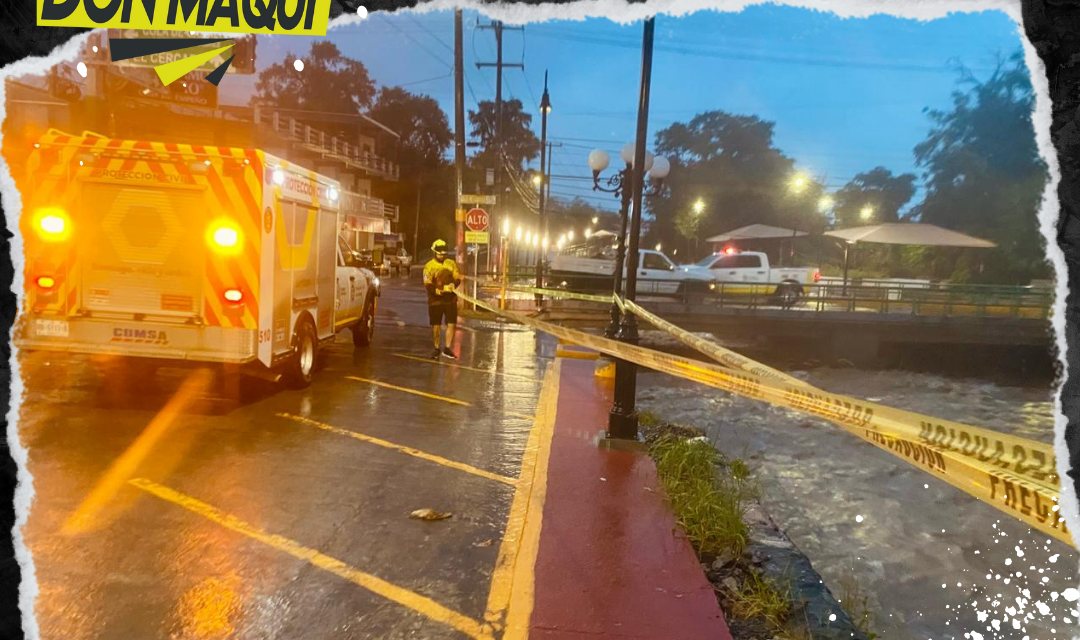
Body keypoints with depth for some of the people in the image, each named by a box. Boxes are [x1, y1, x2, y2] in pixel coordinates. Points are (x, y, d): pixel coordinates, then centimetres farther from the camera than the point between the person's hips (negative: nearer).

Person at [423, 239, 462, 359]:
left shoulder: (451, 263, 5)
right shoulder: (429, 266, -5)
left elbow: (458, 278, 5)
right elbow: (427, 285, -10)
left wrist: (453, 285, -17)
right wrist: (438, 291, -26)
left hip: (451, 299, 2)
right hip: (435, 300, -2)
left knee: (452, 324, 1)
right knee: (436, 326, 6)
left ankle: (447, 349, 14)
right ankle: (437, 349, 21)